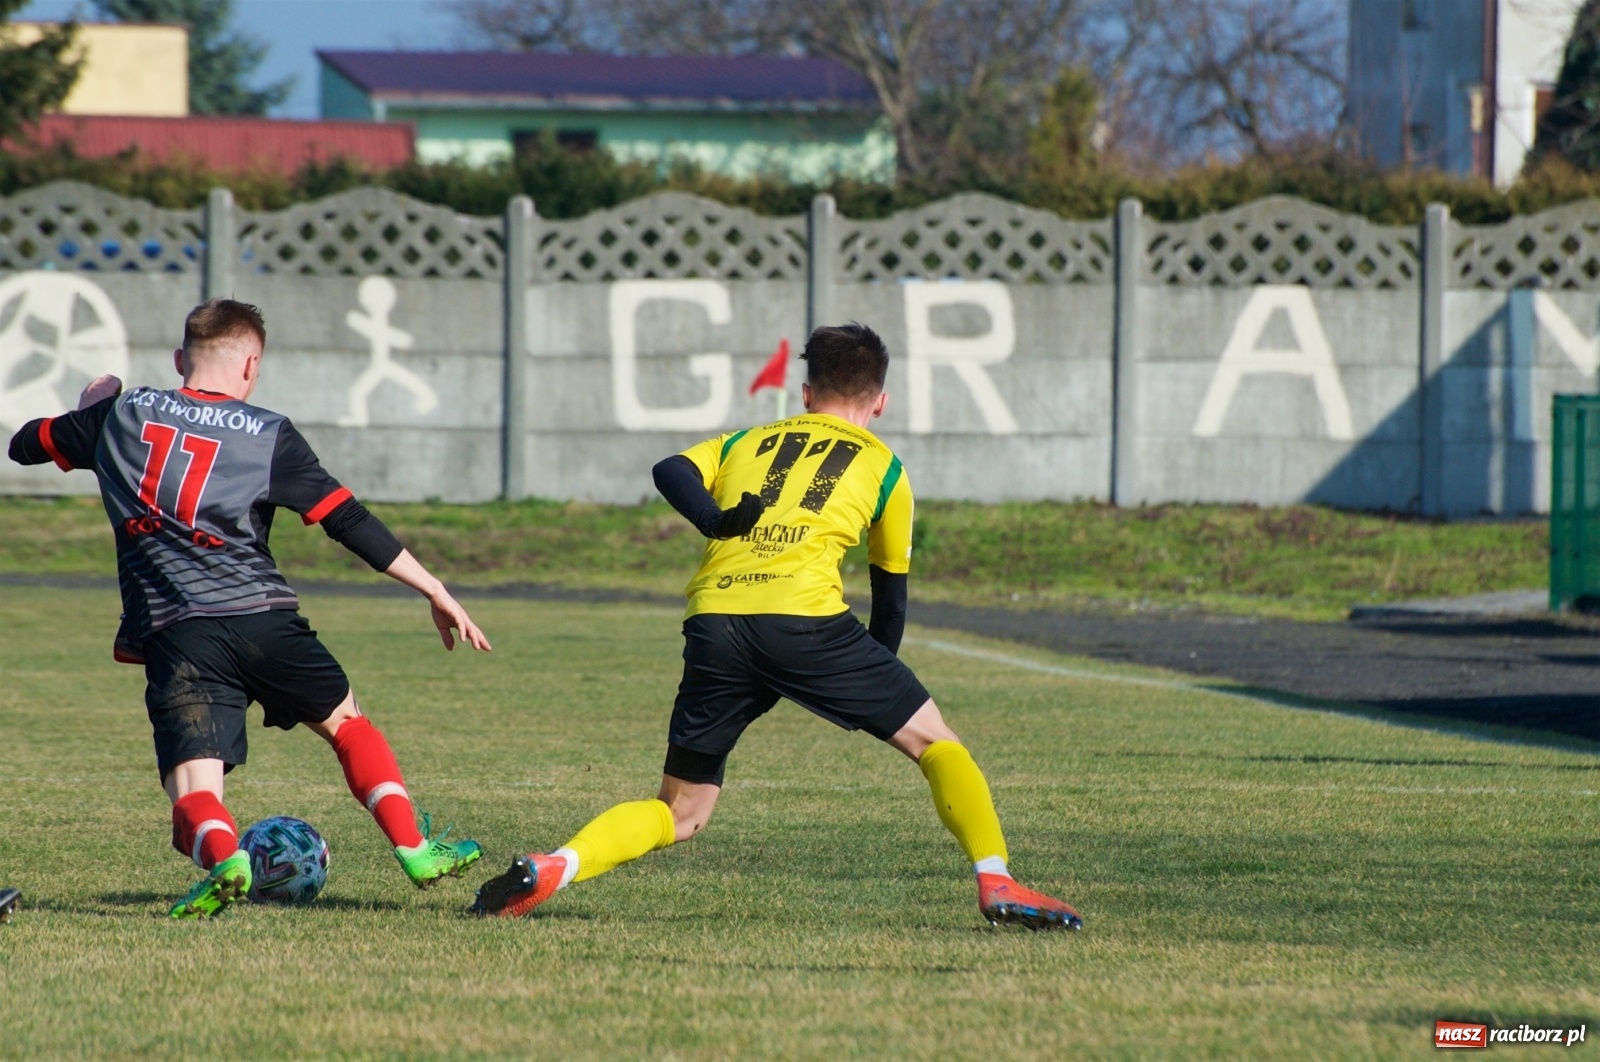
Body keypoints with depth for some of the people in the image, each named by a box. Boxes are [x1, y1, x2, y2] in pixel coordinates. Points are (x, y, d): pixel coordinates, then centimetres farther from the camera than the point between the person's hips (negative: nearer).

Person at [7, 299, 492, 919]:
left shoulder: (123, 414, 14)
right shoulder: (269, 434, 8)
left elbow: (25, 444, 28)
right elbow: (348, 521, 3)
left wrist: (93, 407, 47)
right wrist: (435, 592, 8)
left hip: (172, 630, 0)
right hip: (262, 616, 0)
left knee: (193, 785, -7)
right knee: (345, 722, 25)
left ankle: (223, 858, -39)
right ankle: (415, 851, 19)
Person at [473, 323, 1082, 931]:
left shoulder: (747, 442, 29)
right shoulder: (882, 466, 21)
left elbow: (672, 472, 8)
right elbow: (891, 595, 28)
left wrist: (716, 524, -3)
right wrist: (871, 681, 38)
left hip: (714, 623, 3)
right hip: (805, 618, -3)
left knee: (680, 814, 13)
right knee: (935, 743, 10)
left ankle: (553, 868, -8)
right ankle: (995, 883, -6)